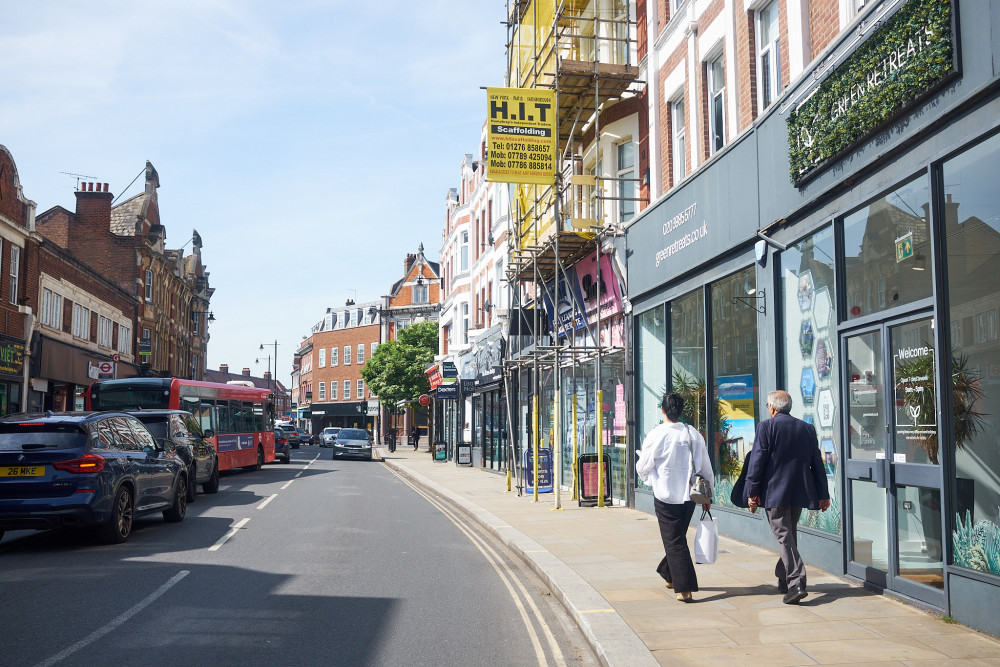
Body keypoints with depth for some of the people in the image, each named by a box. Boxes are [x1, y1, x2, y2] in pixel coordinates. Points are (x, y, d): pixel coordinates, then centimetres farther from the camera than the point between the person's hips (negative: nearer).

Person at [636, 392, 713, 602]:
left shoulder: (656, 435, -12)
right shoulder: (694, 434, 0)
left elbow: (643, 468, -5)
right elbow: (706, 469, 6)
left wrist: (646, 476, 19)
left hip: (665, 496, -4)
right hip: (689, 495, 5)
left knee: (674, 541, 1)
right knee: (678, 536, 21)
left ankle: (684, 588, -3)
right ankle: (669, 575, 38)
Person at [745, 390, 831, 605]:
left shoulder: (766, 427, -7)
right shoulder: (807, 428, 9)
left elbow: (757, 461, -12)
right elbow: (817, 464, 11)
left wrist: (752, 492, -8)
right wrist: (823, 494, 15)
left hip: (774, 493, -6)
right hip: (799, 492, 6)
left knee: (783, 536, -6)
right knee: (789, 534, 18)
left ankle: (796, 582, -18)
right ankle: (784, 580, 29)